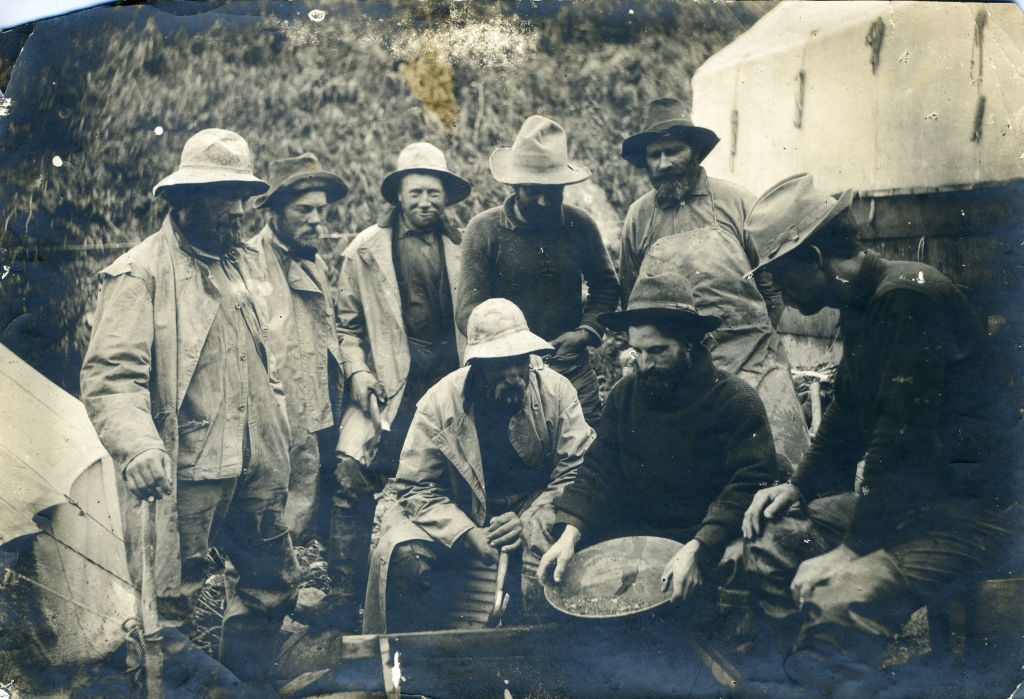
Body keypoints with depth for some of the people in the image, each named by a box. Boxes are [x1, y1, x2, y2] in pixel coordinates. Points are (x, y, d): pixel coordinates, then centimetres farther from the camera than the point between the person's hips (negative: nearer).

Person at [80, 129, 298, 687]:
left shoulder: (243, 263, 15)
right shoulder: (140, 273, -9)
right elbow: (110, 377, -17)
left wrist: (278, 429, 23)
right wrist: (138, 446, -33)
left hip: (255, 465, 7)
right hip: (184, 469, -7)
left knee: (271, 582, 16)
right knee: (167, 600, 1)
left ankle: (247, 683, 35)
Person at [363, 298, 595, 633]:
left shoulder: (556, 391, -5)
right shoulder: (439, 403, -8)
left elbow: (578, 470, -6)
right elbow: (417, 488, -7)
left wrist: (531, 521, -20)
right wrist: (469, 534, -20)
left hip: (536, 515, 0)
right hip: (458, 517, 0)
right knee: (400, 554, -26)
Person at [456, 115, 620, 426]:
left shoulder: (580, 225, 7)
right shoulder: (484, 228, -1)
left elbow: (606, 287, 19)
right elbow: (468, 309, -4)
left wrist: (587, 331, 1)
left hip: (573, 374, 2)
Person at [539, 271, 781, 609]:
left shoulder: (737, 401, -6)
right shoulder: (624, 395, 10)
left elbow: (751, 486, -14)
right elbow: (597, 471, 7)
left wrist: (697, 550, -28)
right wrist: (570, 532, -11)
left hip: (706, 541, -4)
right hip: (629, 536, 4)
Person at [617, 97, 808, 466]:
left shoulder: (735, 202, 2)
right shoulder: (638, 217, 8)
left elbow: (772, 281, 9)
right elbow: (629, 295, 17)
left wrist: (759, 336, 9)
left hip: (753, 366, -1)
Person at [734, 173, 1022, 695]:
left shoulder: (910, 295, -19)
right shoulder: (860, 306, 11)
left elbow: (902, 437, -24)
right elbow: (846, 417, 22)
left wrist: (852, 549, -22)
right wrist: (797, 487, 9)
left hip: (967, 508, -10)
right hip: (892, 493, 10)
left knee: (837, 598, -31)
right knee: (767, 544, 1)